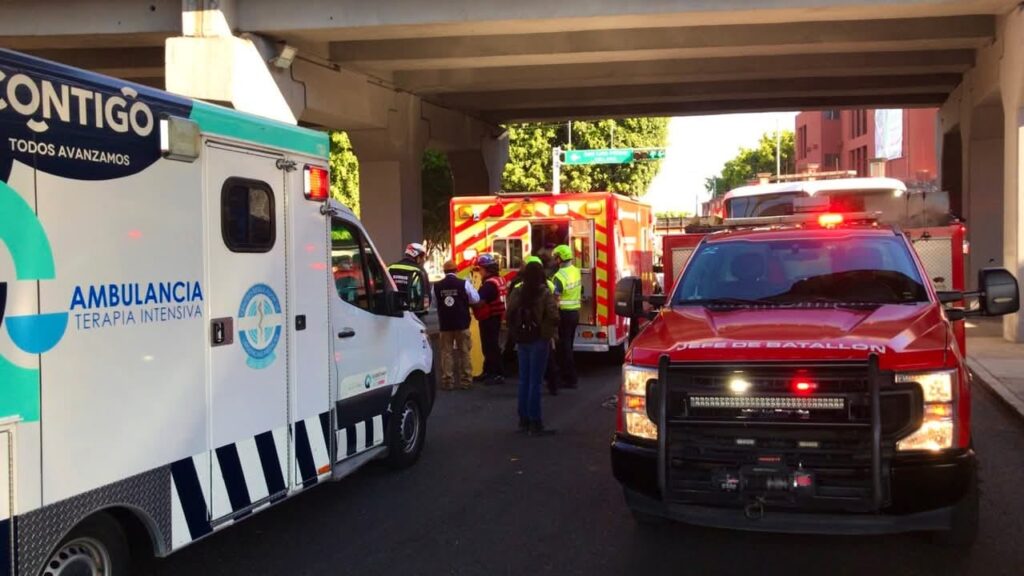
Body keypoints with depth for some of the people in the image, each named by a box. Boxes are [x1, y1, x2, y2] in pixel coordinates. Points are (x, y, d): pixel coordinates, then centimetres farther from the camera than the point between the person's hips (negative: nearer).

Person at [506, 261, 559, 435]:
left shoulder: (517, 292, 1)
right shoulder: (545, 293, -12)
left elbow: (510, 316, 3)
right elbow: (554, 317, -18)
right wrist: (552, 329, 2)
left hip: (522, 341, 5)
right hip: (539, 341, -5)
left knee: (524, 380, 13)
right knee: (535, 382, -2)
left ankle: (524, 420, 20)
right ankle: (535, 423, 1)